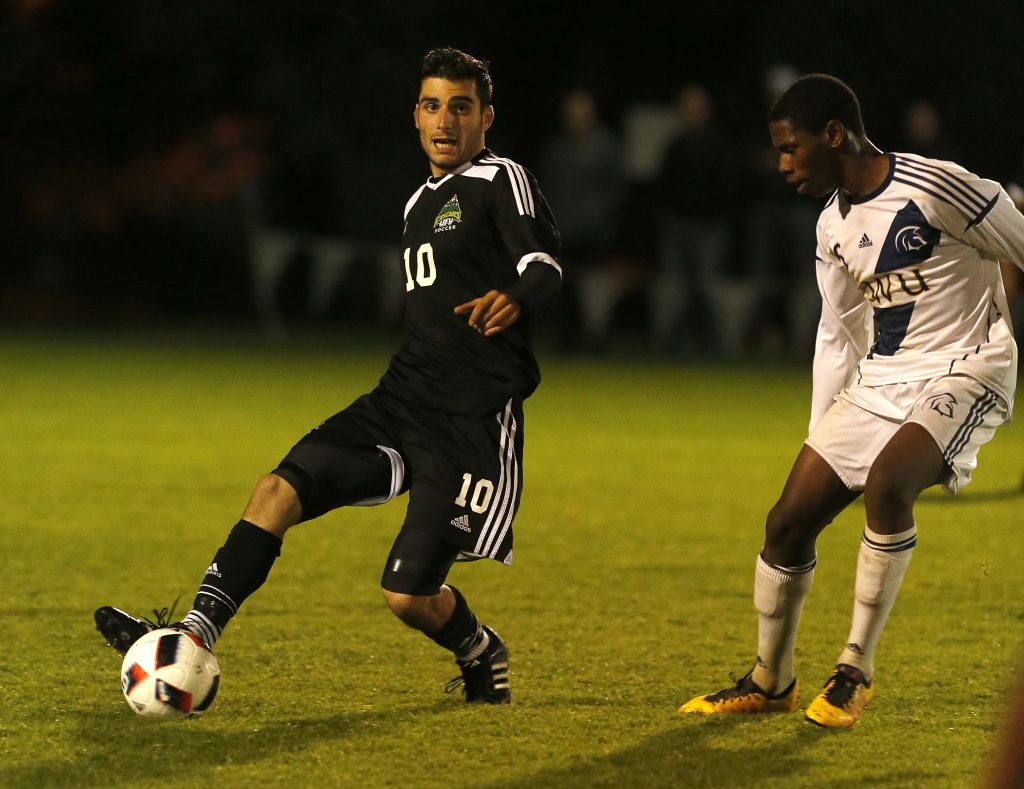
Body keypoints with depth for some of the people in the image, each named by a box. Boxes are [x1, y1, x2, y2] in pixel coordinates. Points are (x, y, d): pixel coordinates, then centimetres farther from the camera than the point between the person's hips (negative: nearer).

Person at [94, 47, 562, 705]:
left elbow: (544, 262, -22)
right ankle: (194, 639, -13)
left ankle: (484, 656, 23)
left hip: (473, 422, -8)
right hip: (401, 403, 8)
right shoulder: (420, 202, 20)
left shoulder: (502, 180, -5)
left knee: (408, 596, -8)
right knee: (278, 492, -9)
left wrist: (515, 296, -43)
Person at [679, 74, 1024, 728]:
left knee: (886, 483, -32)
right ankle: (770, 682, 21)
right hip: (880, 380, 8)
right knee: (789, 520, 1)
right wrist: (820, 439, 16)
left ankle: (856, 672, -18)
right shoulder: (834, 226, 7)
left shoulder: (939, 189, -18)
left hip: (964, 372, -7)